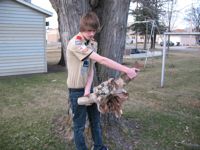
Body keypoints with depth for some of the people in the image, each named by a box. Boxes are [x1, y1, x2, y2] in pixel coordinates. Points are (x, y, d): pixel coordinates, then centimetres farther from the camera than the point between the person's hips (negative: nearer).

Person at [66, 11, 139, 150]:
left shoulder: (93, 44, 3)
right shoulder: (75, 43, -24)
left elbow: (91, 68, -2)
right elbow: (102, 60, -30)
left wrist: (88, 88, -18)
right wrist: (126, 70, -30)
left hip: (88, 88, 7)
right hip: (77, 90, -7)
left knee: (95, 120, 18)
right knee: (80, 125, 7)